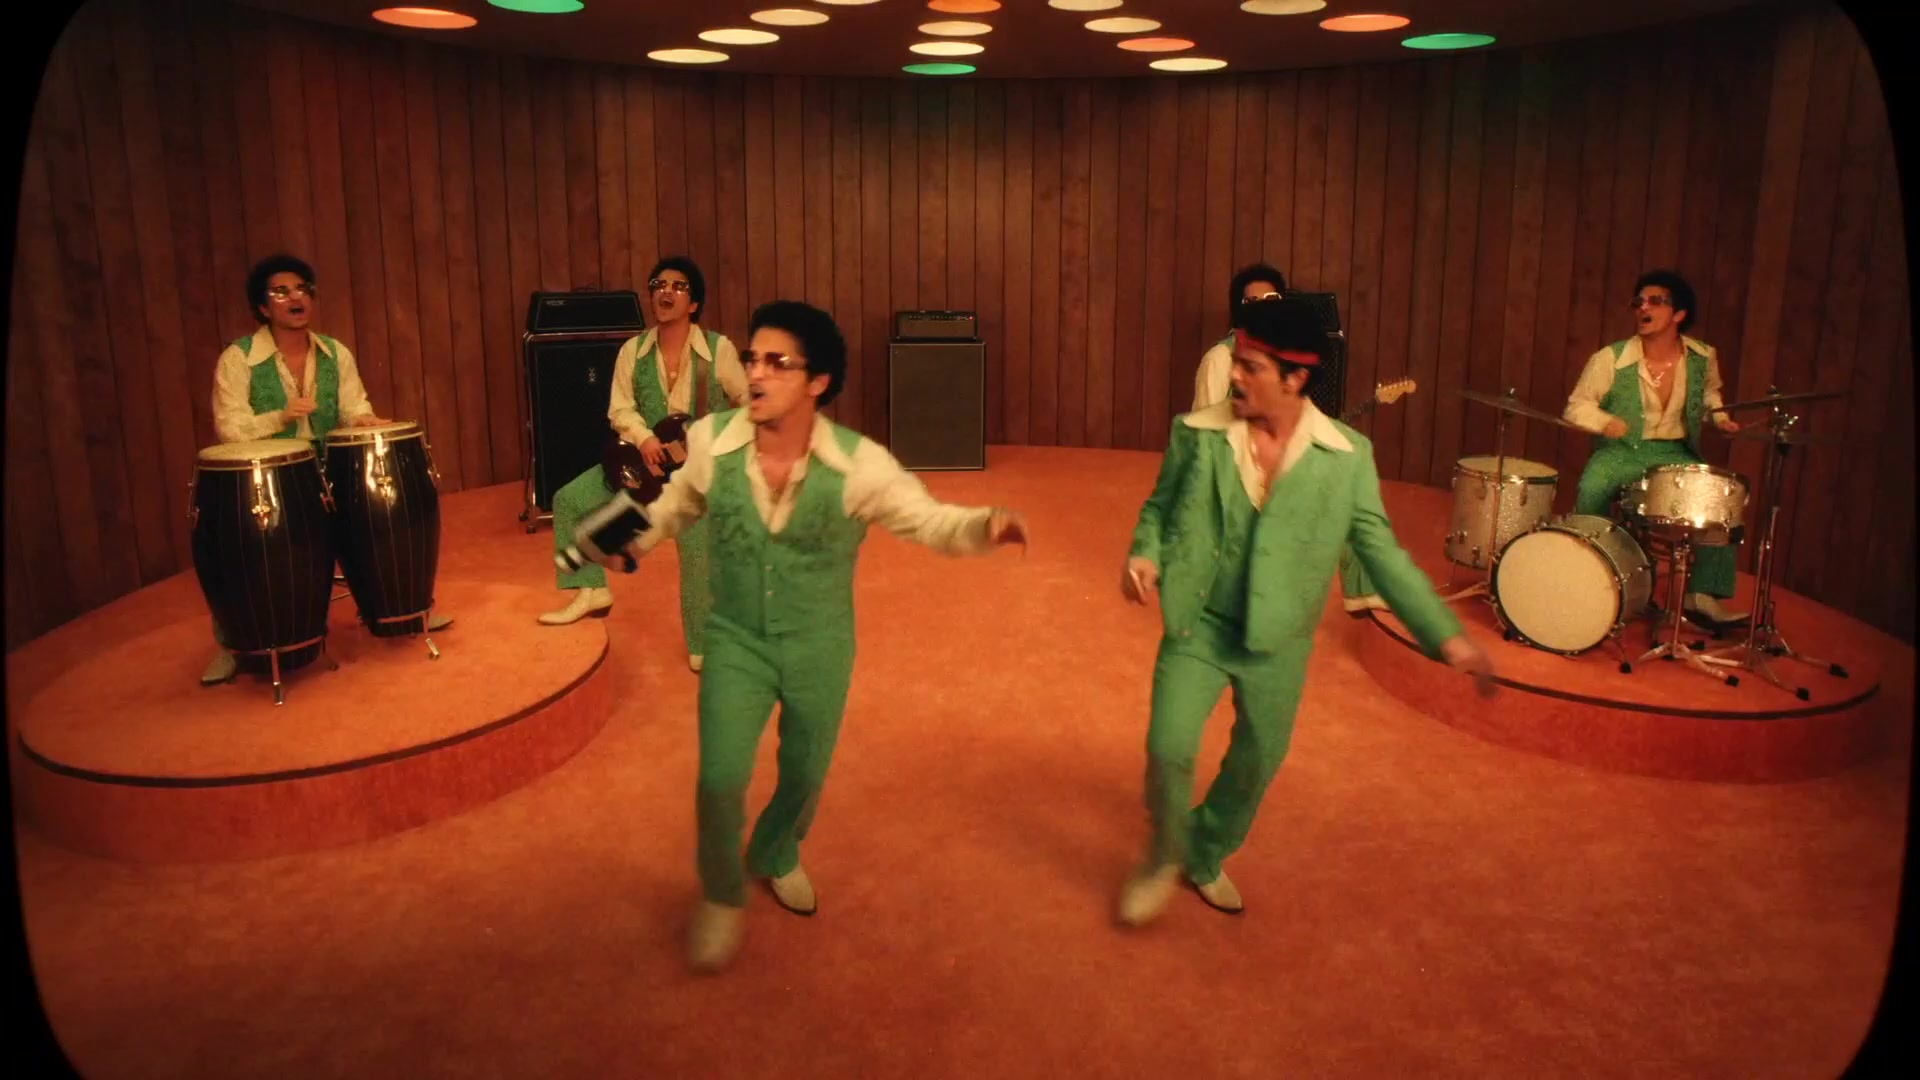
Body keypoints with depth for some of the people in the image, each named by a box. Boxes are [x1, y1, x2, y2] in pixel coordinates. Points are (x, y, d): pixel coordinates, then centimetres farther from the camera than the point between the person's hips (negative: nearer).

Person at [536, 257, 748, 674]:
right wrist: (643, 437, -19)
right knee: (570, 499, -4)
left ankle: (704, 648, 1)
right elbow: (620, 408, -1)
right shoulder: (633, 351, 1)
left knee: (698, 546, -16)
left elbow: (749, 402, -1)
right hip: (646, 455, 4)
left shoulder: (719, 348, -9)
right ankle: (591, 590, 9)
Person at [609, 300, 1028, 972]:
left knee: (805, 775, 18)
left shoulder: (858, 463, -23)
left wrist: (986, 526, -42)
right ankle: (722, 898, 27)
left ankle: (776, 858, 53)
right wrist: (632, 540, -10)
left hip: (820, 647, 0)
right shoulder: (709, 442, -15)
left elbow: (929, 520, -22)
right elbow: (676, 505, 6)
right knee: (720, 780, -4)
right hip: (736, 640, 0)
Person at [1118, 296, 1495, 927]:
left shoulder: (1346, 456, -10)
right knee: (1168, 749, -9)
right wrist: (1144, 556, -18)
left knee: (1257, 763, 15)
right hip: (1197, 626, -1)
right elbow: (1160, 506, 4)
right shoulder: (1196, 433, -9)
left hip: (1279, 642, 1)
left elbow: (1381, 550, -5)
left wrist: (1446, 636, -9)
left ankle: (1206, 858, 44)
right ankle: (1163, 858, 23)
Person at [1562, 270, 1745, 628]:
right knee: (1591, 492, -34)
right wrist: (1604, 420, -24)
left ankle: (1703, 597, -7)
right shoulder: (1610, 359, -11)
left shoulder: (1703, 358, 1)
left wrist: (1719, 417, 3)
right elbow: (1576, 407, -4)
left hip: (1676, 454, 3)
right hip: (1621, 452, -3)